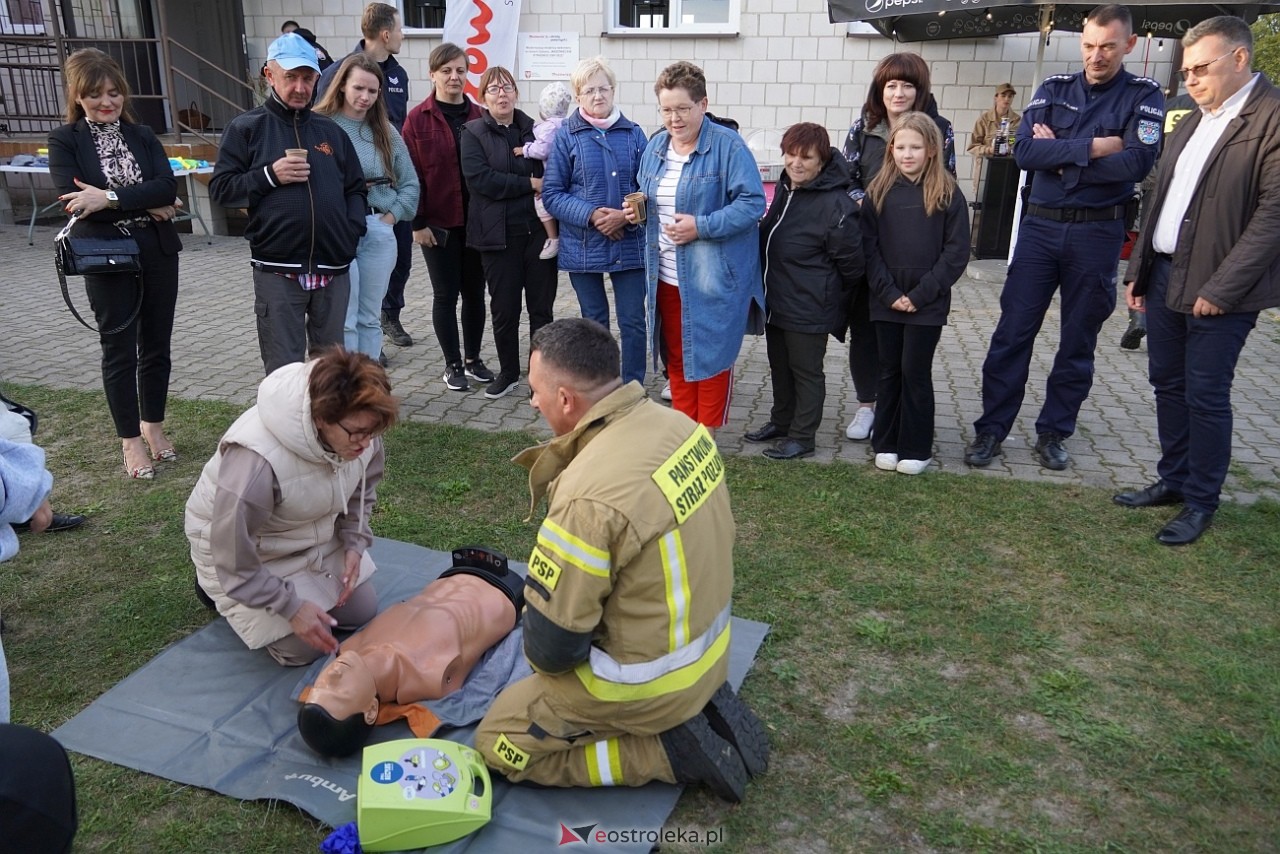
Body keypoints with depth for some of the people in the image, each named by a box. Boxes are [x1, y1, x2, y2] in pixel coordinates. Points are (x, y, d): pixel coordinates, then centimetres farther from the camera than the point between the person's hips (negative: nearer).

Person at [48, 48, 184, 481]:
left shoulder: (142, 136, 8)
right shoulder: (65, 141, -1)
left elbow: (167, 186, -8)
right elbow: (72, 200, -14)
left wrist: (111, 198, -21)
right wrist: (147, 205, -15)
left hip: (158, 254, 3)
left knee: (156, 345, 11)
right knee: (119, 349, 5)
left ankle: (153, 426, 28)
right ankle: (131, 440, 16)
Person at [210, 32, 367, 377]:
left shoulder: (331, 130, 14)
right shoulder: (246, 127, 4)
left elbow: (355, 189, 17)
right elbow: (221, 189, 1)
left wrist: (353, 229, -1)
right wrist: (269, 175, -13)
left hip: (332, 268, 3)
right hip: (277, 270, -3)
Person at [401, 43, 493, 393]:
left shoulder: (479, 116, 3)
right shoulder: (418, 119, -4)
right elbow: (412, 175, -5)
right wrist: (418, 223, -9)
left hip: (477, 221, 3)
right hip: (438, 223, -3)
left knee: (475, 291, 11)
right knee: (446, 294, 6)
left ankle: (473, 359, 25)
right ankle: (453, 365, 18)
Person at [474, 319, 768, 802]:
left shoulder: (589, 495, -33)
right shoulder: (679, 425, -7)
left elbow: (552, 641, -23)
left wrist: (544, 661, 0)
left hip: (650, 680, -8)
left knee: (497, 743, 8)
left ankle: (672, 749, 0)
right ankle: (701, 707, 13)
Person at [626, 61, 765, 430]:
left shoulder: (728, 145, -13)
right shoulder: (656, 146, 9)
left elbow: (753, 203, -17)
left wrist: (701, 226, -23)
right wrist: (638, 208, -2)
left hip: (714, 278, -6)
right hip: (666, 277, 6)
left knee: (710, 356, 5)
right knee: (676, 356, 14)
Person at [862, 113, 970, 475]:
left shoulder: (948, 194, -3)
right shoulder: (878, 191, 3)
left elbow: (956, 252, -5)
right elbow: (869, 247, 0)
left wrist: (921, 294, -12)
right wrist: (888, 292, -10)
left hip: (927, 304, -2)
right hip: (886, 301, 2)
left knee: (916, 371, 2)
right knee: (889, 371, 10)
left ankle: (916, 449, 14)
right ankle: (886, 444, 21)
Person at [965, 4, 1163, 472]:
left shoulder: (1143, 95, 0)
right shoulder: (1054, 88, 6)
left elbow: (1136, 163, -16)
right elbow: (1024, 151, -9)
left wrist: (1060, 155, -11)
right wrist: (1091, 147, -15)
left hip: (1097, 233, -1)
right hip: (1040, 226, 1)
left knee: (1078, 342, 8)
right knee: (1012, 332, 1)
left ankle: (1053, 433, 20)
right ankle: (991, 429, 10)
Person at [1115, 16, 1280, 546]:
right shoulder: (1193, 122, 15)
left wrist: (1222, 287, -18)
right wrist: (1138, 270, 13)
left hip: (1217, 289, -7)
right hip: (1165, 276, 8)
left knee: (1205, 395, 1)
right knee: (1168, 384, 14)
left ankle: (1201, 501, 16)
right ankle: (1173, 480, 29)